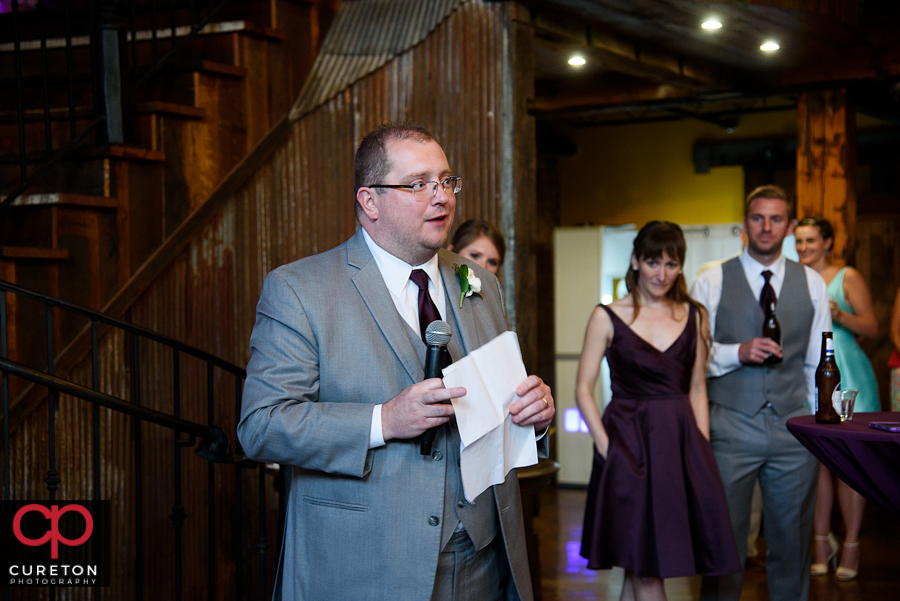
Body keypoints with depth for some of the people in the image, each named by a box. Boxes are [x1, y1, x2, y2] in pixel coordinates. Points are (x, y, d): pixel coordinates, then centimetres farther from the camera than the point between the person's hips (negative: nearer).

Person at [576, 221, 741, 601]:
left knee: (642, 566, 8)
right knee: (644, 569, -2)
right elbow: (583, 390, -1)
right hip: (628, 442, -3)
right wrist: (606, 447, -12)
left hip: (681, 442, 3)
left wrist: (702, 449, 2)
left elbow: (697, 389, 12)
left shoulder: (693, 316, 9)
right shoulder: (607, 317, 0)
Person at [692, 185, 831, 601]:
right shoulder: (711, 282, 3)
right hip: (731, 426, -2)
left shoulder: (811, 283, 10)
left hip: (793, 425, 2)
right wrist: (738, 352, -14)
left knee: (792, 540, 9)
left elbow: (818, 361, 13)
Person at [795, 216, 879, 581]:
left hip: (846, 376, -3)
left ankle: (851, 547, 4)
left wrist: (839, 315, -17)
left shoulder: (848, 277, 2)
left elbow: (872, 327, -1)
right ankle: (822, 541, 13)